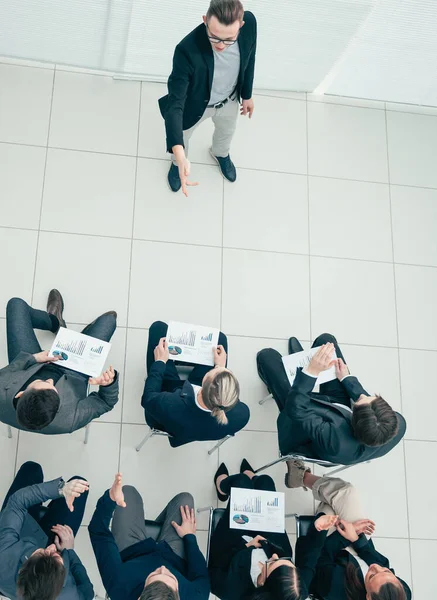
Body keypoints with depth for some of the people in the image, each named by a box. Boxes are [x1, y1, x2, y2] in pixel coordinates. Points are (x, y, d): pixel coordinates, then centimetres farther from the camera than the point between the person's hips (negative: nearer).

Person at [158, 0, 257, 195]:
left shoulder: (249, 23, -32)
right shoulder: (187, 50, -44)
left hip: (229, 100, 4)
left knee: (226, 131, 34)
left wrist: (247, 94, 7)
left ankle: (220, 154, 71)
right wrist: (179, 155, -56)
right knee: (181, 136, 27)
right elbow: (175, 103, -43)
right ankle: (177, 163, 64)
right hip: (195, 104, -3)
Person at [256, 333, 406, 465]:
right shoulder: (398, 424, -34)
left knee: (267, 356, 4)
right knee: (326, 339, 8)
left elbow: (295, 408, -35)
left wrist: (311, 372, -36)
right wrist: (347, 379, -2)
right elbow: (366, 400, -11)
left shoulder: (335, 441, -49)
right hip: (341, 408, 4)